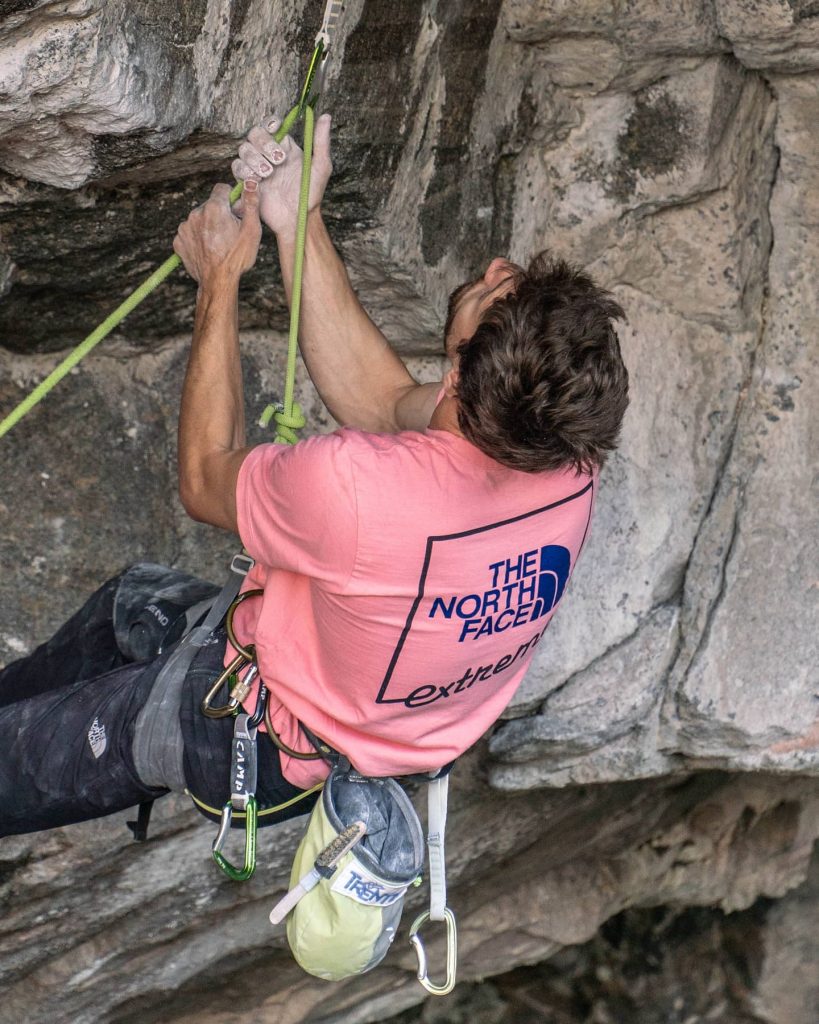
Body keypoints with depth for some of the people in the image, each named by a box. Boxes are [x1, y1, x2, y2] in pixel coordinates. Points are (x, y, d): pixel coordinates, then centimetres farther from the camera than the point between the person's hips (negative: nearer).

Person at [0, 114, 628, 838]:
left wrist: (221, 278, -11)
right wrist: (299, 227, -6)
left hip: (285, 759, -7)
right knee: (137, 595, 27)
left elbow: (205, 479, -19)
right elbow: (386, 404, -5)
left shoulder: (355, 486, -44)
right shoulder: (576, 472, -25)